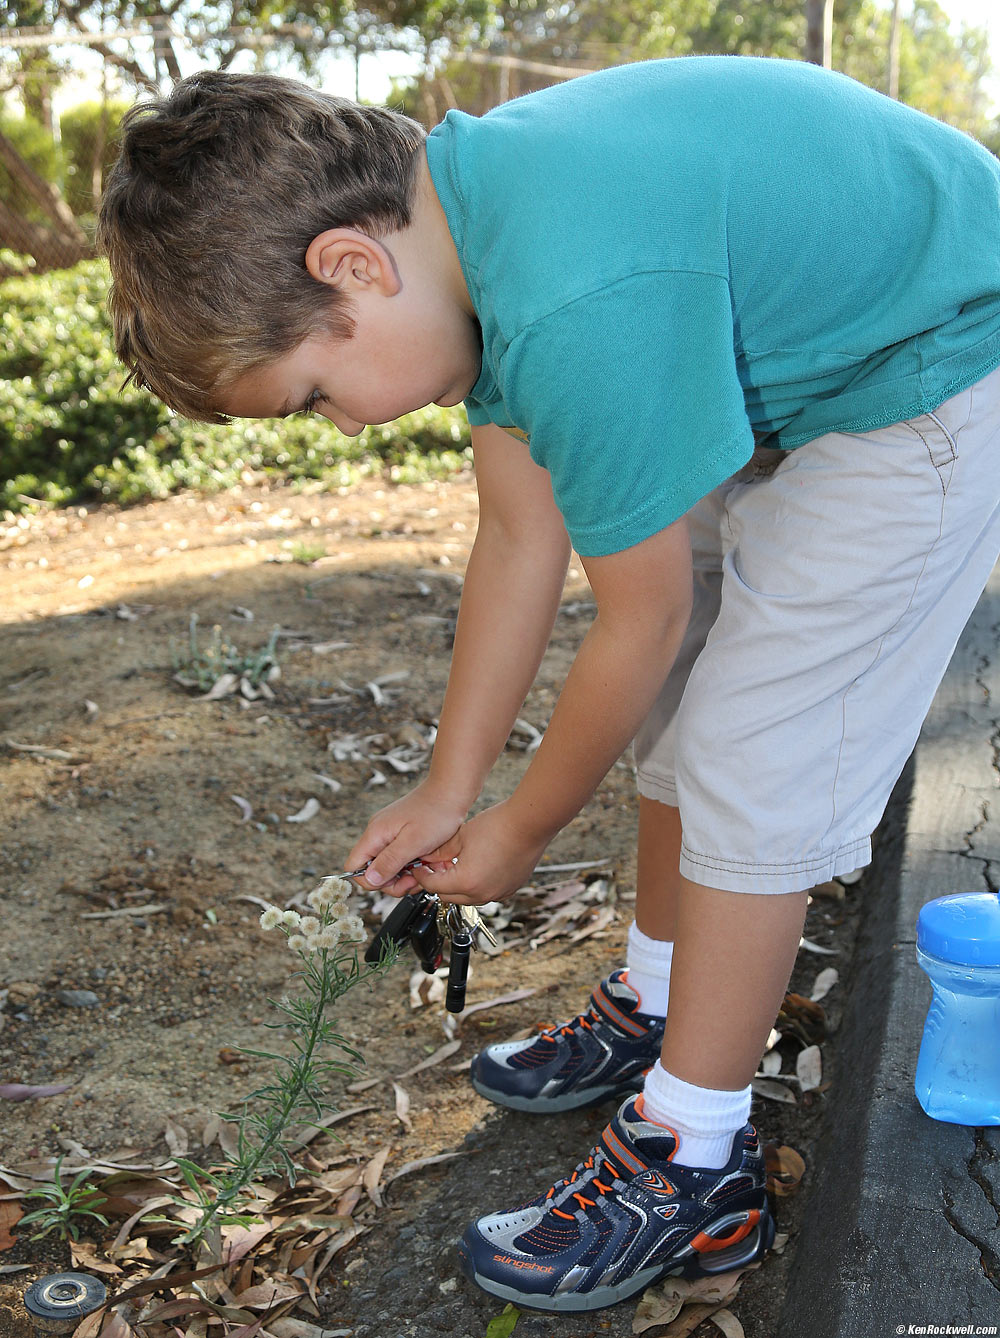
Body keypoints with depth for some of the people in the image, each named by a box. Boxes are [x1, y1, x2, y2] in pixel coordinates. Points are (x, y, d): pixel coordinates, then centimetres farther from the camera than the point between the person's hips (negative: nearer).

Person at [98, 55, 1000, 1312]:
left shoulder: (583, 311, -36)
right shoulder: (467, 216, -6)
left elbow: (640, 626, -23)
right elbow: (520, 537, 0)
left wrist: (519, 831, -6)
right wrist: (448, 788, 6)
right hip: (797, 356, 9)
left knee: (754, 766, -8)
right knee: (683, 710, 14)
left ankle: (692, 1169, 7)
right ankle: (652, 1016, 33)